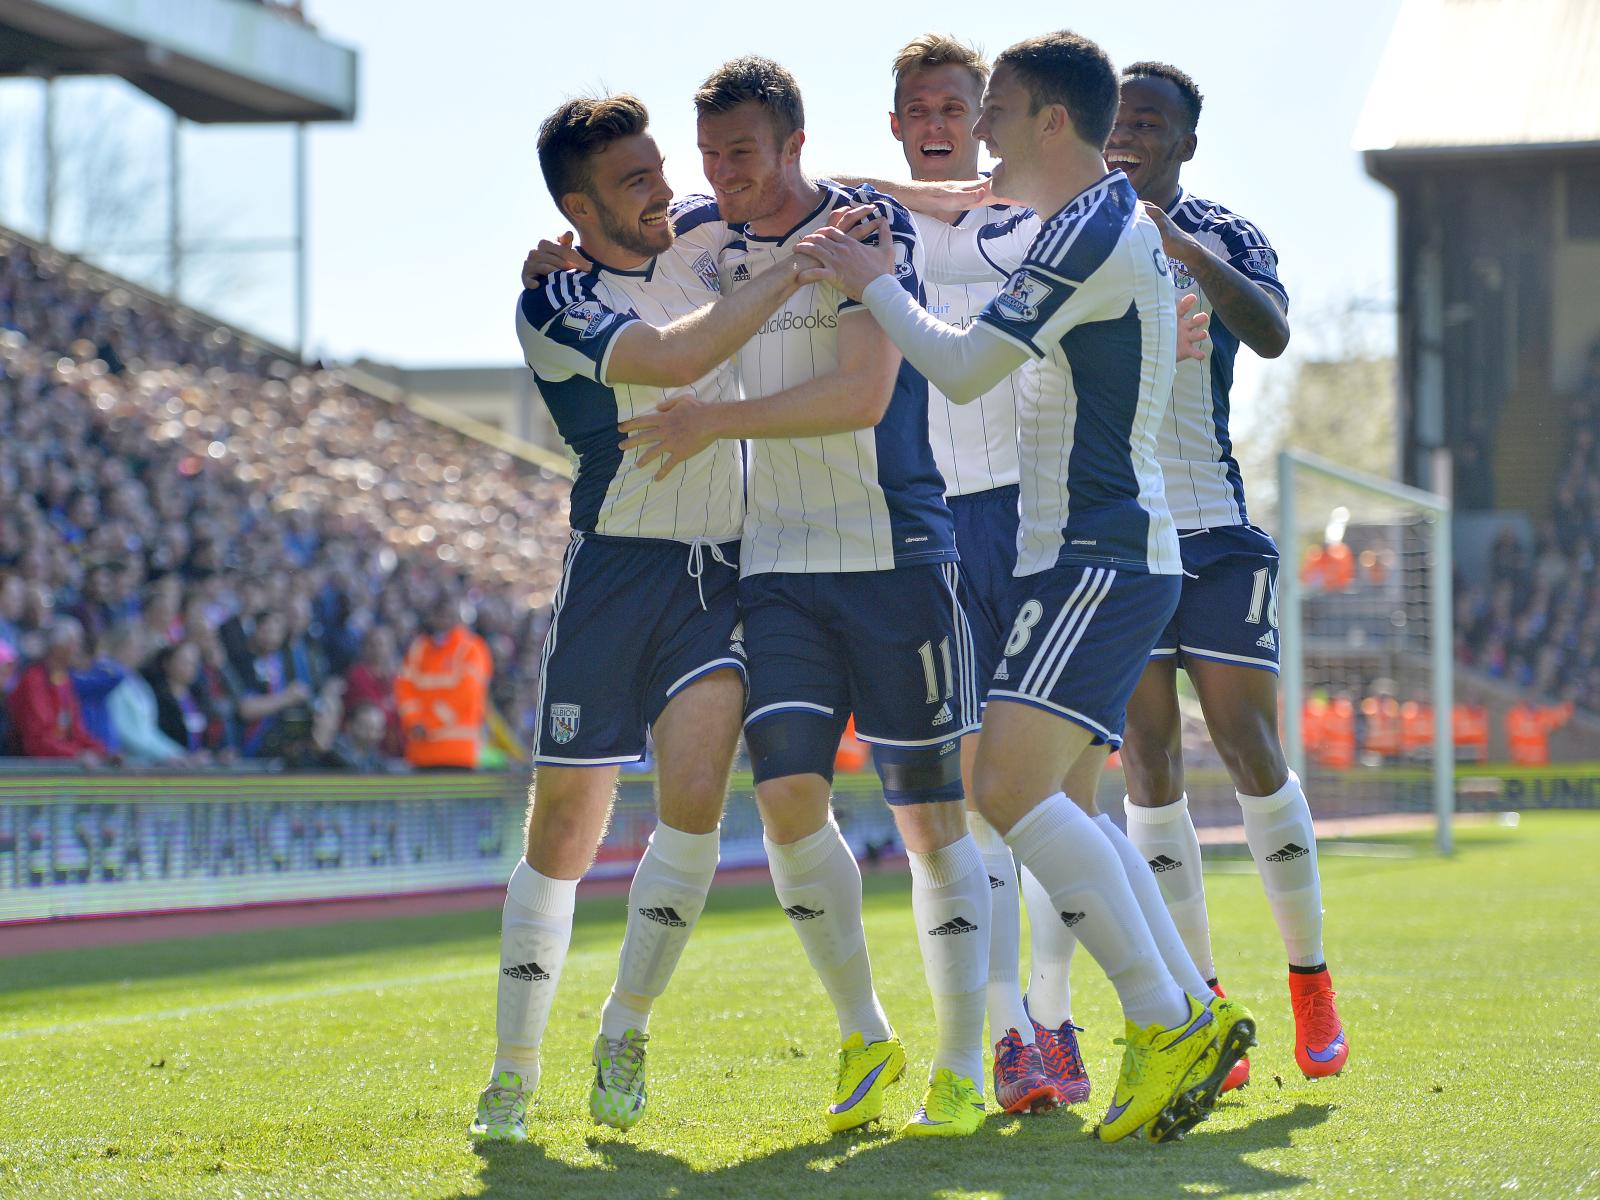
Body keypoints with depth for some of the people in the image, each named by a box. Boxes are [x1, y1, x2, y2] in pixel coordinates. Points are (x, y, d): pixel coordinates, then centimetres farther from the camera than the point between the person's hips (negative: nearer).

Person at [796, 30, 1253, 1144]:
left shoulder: (1093, 232, -15)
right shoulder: (1115, 220, 17)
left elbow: (963, 369, -13)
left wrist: (874, 282, 1)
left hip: (1098, 559, -11)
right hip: (1096, 556, 11)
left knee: (1012, 788, -18)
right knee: (1054, 803, 11)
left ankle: (1169, 1022, -18)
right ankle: (1193, 1021, 9)